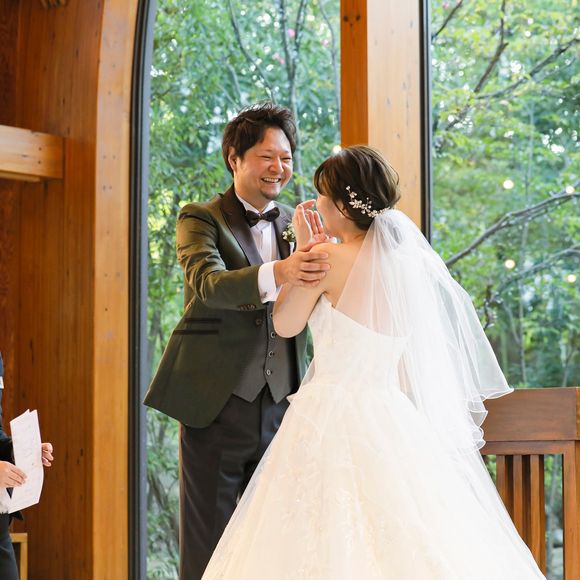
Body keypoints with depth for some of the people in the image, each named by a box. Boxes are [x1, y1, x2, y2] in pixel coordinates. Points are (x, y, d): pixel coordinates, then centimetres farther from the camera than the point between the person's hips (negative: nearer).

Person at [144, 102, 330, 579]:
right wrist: (276, 274, -40)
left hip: (281, 408, 4)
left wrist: (322, 251, -14)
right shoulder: (200, 219, -1)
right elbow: (208, 284, -21)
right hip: (217, 407, -4)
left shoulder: (297, 224, 13)